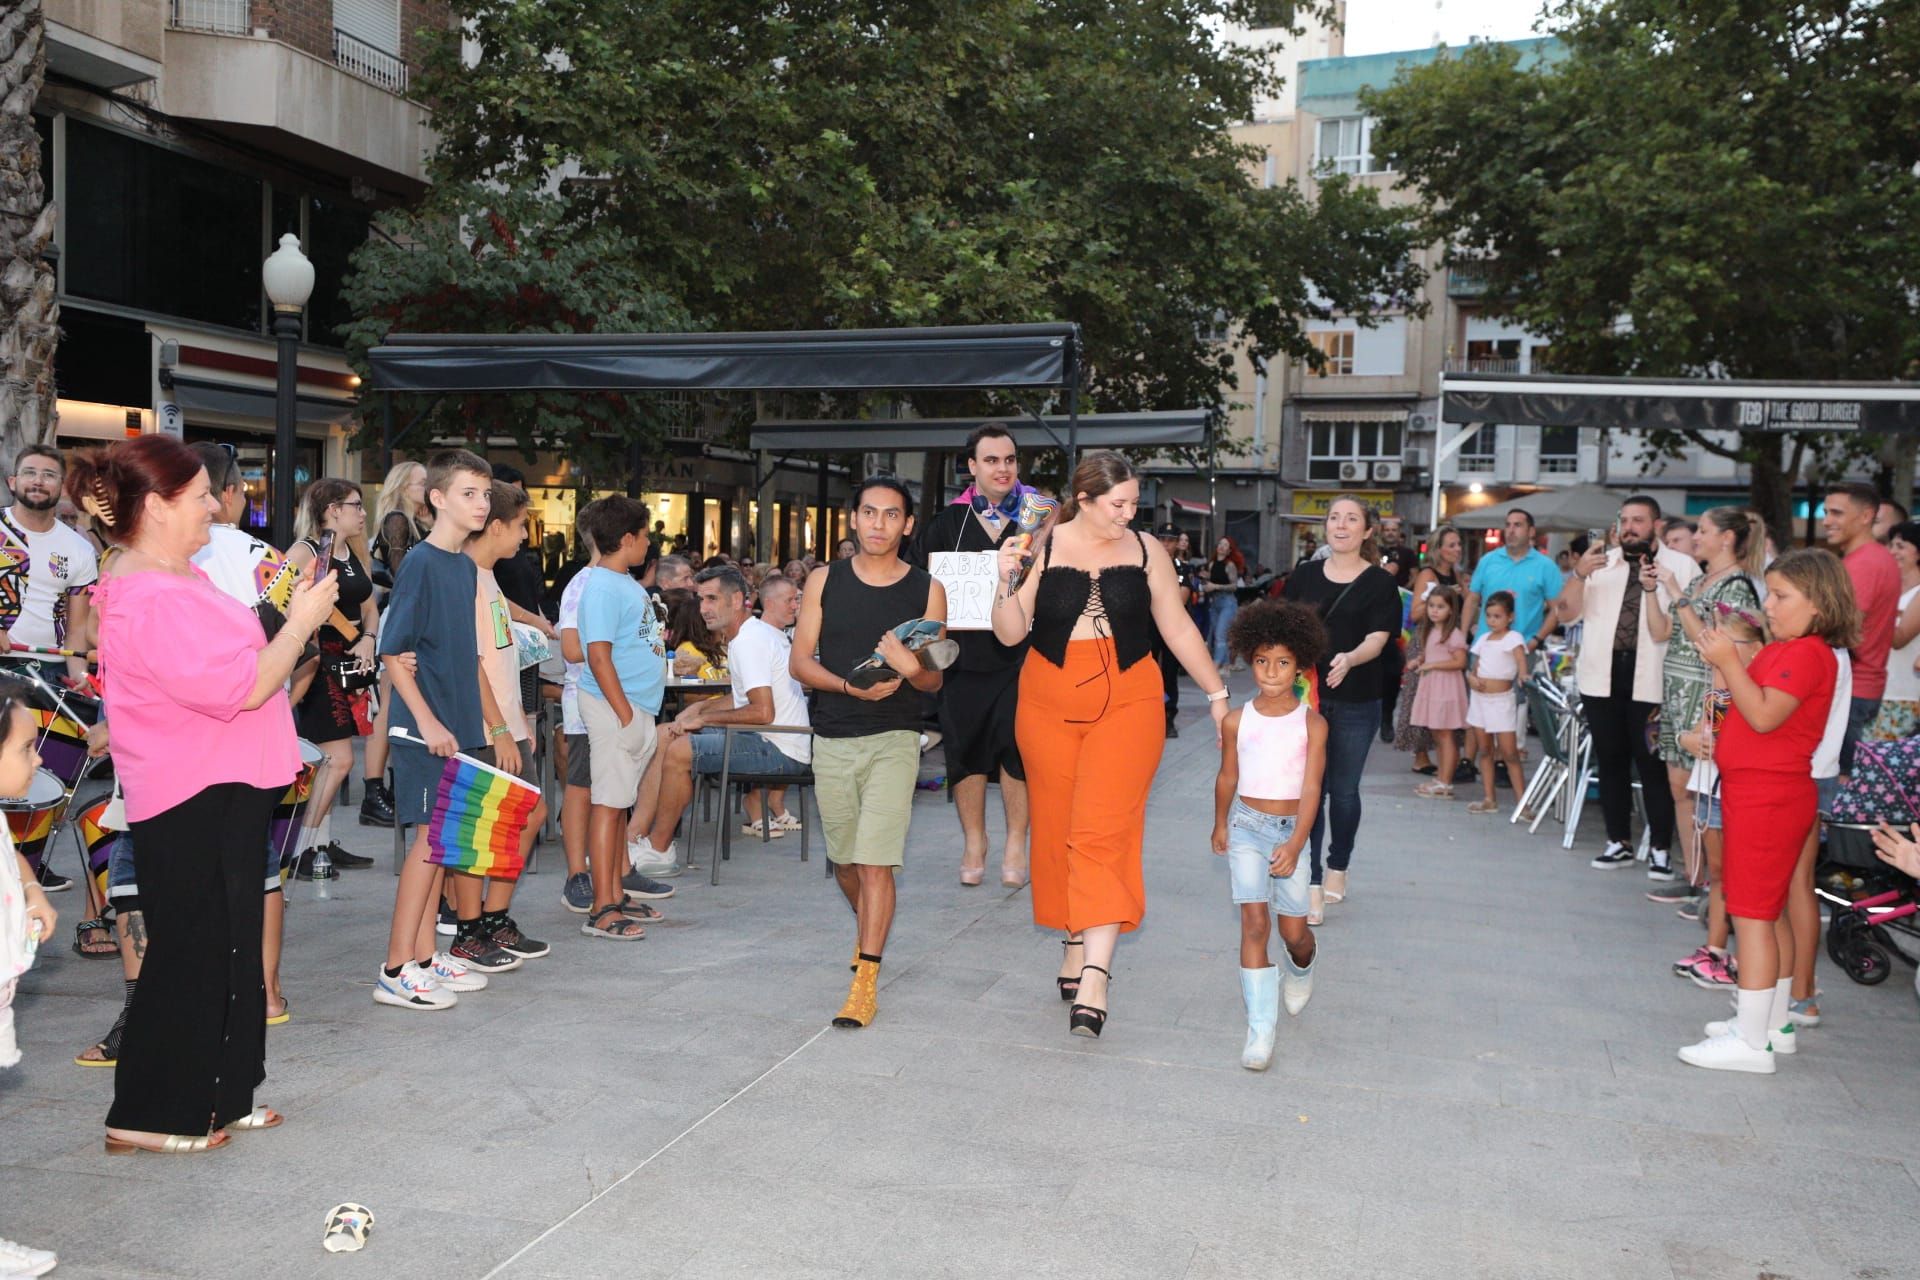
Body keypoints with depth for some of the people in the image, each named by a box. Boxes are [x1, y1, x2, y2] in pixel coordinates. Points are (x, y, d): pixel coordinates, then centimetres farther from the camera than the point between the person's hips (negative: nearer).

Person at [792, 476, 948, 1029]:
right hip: (832, 739, 3)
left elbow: (934, 681, 3)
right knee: (845, 861, 15)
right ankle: (869, 930, 44)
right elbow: (799, 662, 1)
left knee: (875, 861, -11)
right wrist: (852, 686, -16)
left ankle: (865, 983, -5)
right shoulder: (824, 582, 4)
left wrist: (909, 666, -21)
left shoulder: (927, 590, 0)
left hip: (894, 740, -3)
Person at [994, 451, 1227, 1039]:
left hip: (1127, 703, -1)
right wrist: (1006, 580, -17)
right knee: (1059, 829, 7)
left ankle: (1094, 979, -16)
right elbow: (1010, 633, 0)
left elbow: (1178, 628, 11)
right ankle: (1074, 944, 26)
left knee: (1103, 832, -12)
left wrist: (1217, 694, 11)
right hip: (1050, 704, 1)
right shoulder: (1042, 548, 0)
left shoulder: (1145, 550, 4)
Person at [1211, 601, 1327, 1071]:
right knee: (1254, 922, -10)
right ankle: (1260, 1030, -7)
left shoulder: (1311, 723, -7)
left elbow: (1310, 788, -13)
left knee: (1294, 930, 6)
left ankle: (1301, 968, 44)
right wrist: (1220, 825, 20)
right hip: (1247, 826, 0)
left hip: (1289, 831, 0)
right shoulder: (1237, 720, -3)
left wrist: (1295, 844, -23)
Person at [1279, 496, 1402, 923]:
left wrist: (1349, 660, -31)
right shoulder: (1305, 575, 6)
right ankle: (1311, 883, -2)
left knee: (1344, 790, 10)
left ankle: (1337, 867, 31)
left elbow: (1377, 640, -11)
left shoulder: (1379, 583, -1)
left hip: (1355, 702, -1)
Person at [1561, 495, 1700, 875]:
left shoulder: (1682, 566, 2)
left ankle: (1661, 849, 7)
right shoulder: (1600, 563, 11)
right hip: (1602, 677, 4)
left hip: (1653, 682, -3)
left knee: (1653, 766, -2)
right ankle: (1619, 842, 20)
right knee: (1610, 761, 10)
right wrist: (1579, 574, -10)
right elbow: (1568, 614, 6)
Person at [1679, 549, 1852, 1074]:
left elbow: (1764, 716, -25)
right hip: (1757, 792, 10)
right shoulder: (1783, 650, 14)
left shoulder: (1807, 654, -16)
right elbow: (1753, 705, 17)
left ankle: (1751, 1042, -5)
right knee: (1770, 912, 17)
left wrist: (1728, 661, -25)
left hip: (1768, 798, -10)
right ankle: (1775, 1024, 28)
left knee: (1752, 914, -8)